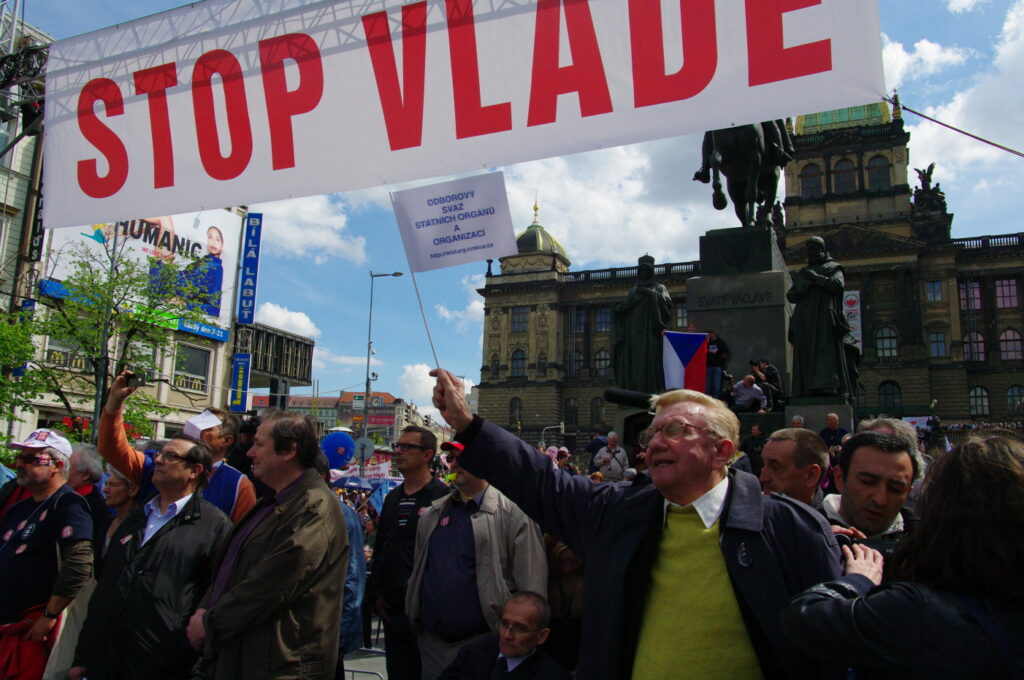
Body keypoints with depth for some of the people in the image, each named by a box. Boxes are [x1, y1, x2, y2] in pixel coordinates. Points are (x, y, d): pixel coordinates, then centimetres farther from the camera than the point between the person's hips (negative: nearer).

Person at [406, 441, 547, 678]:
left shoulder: (511, 512, -9)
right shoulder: (433, 513, 9)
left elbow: (531, 580, -11)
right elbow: (418, 570, 17)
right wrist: (414, 622, 14)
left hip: (484, 641, -5)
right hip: (432, 641, 5)